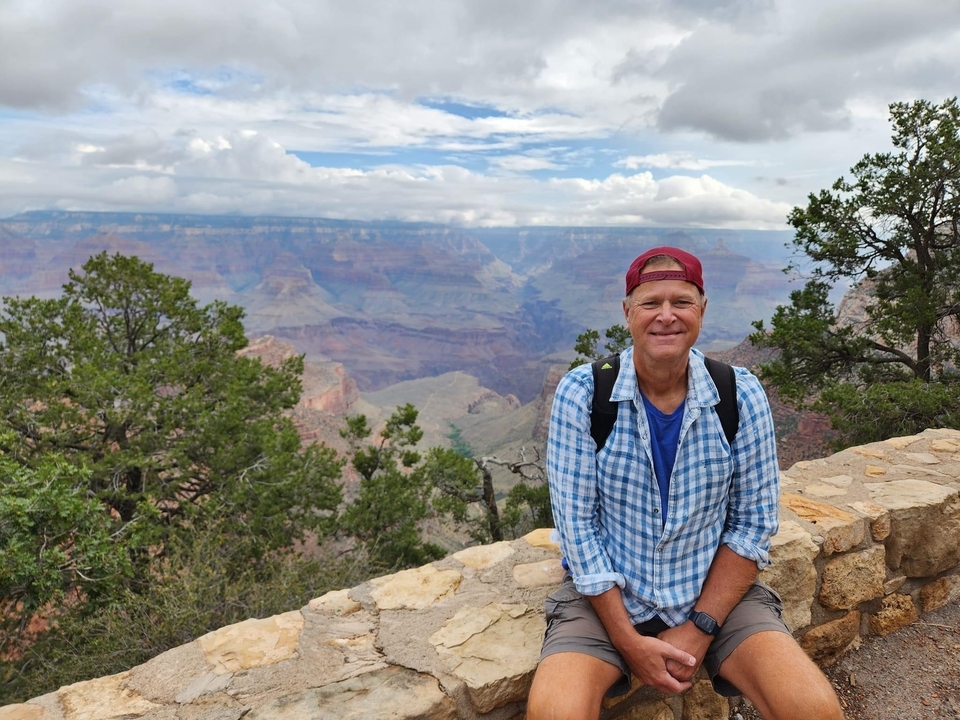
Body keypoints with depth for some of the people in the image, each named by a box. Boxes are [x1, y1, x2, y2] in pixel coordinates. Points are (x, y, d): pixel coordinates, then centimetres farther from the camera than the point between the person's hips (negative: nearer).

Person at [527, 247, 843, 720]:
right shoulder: (580, 394, -13)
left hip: (717, 592, 2)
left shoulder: (742, 396, -8)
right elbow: (578, 525, -11)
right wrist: (628, 641, -14)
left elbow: (754, 523, -4)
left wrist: (699, 629, -11)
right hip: (607, 592, -1)